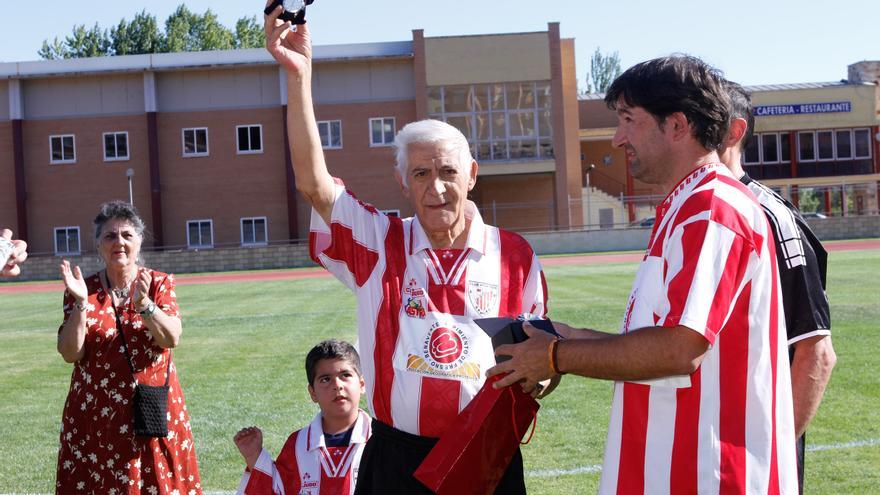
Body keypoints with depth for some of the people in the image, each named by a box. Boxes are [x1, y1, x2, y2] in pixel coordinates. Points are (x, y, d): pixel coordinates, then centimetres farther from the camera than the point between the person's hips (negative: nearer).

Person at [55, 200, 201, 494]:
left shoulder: (160, 283, 2)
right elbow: (70, 354, -7)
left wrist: (143, 303, -24)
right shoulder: (83, 290, 2)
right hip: (96, 414, 0)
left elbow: (172, 339, -11)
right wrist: (81, 304, -18)